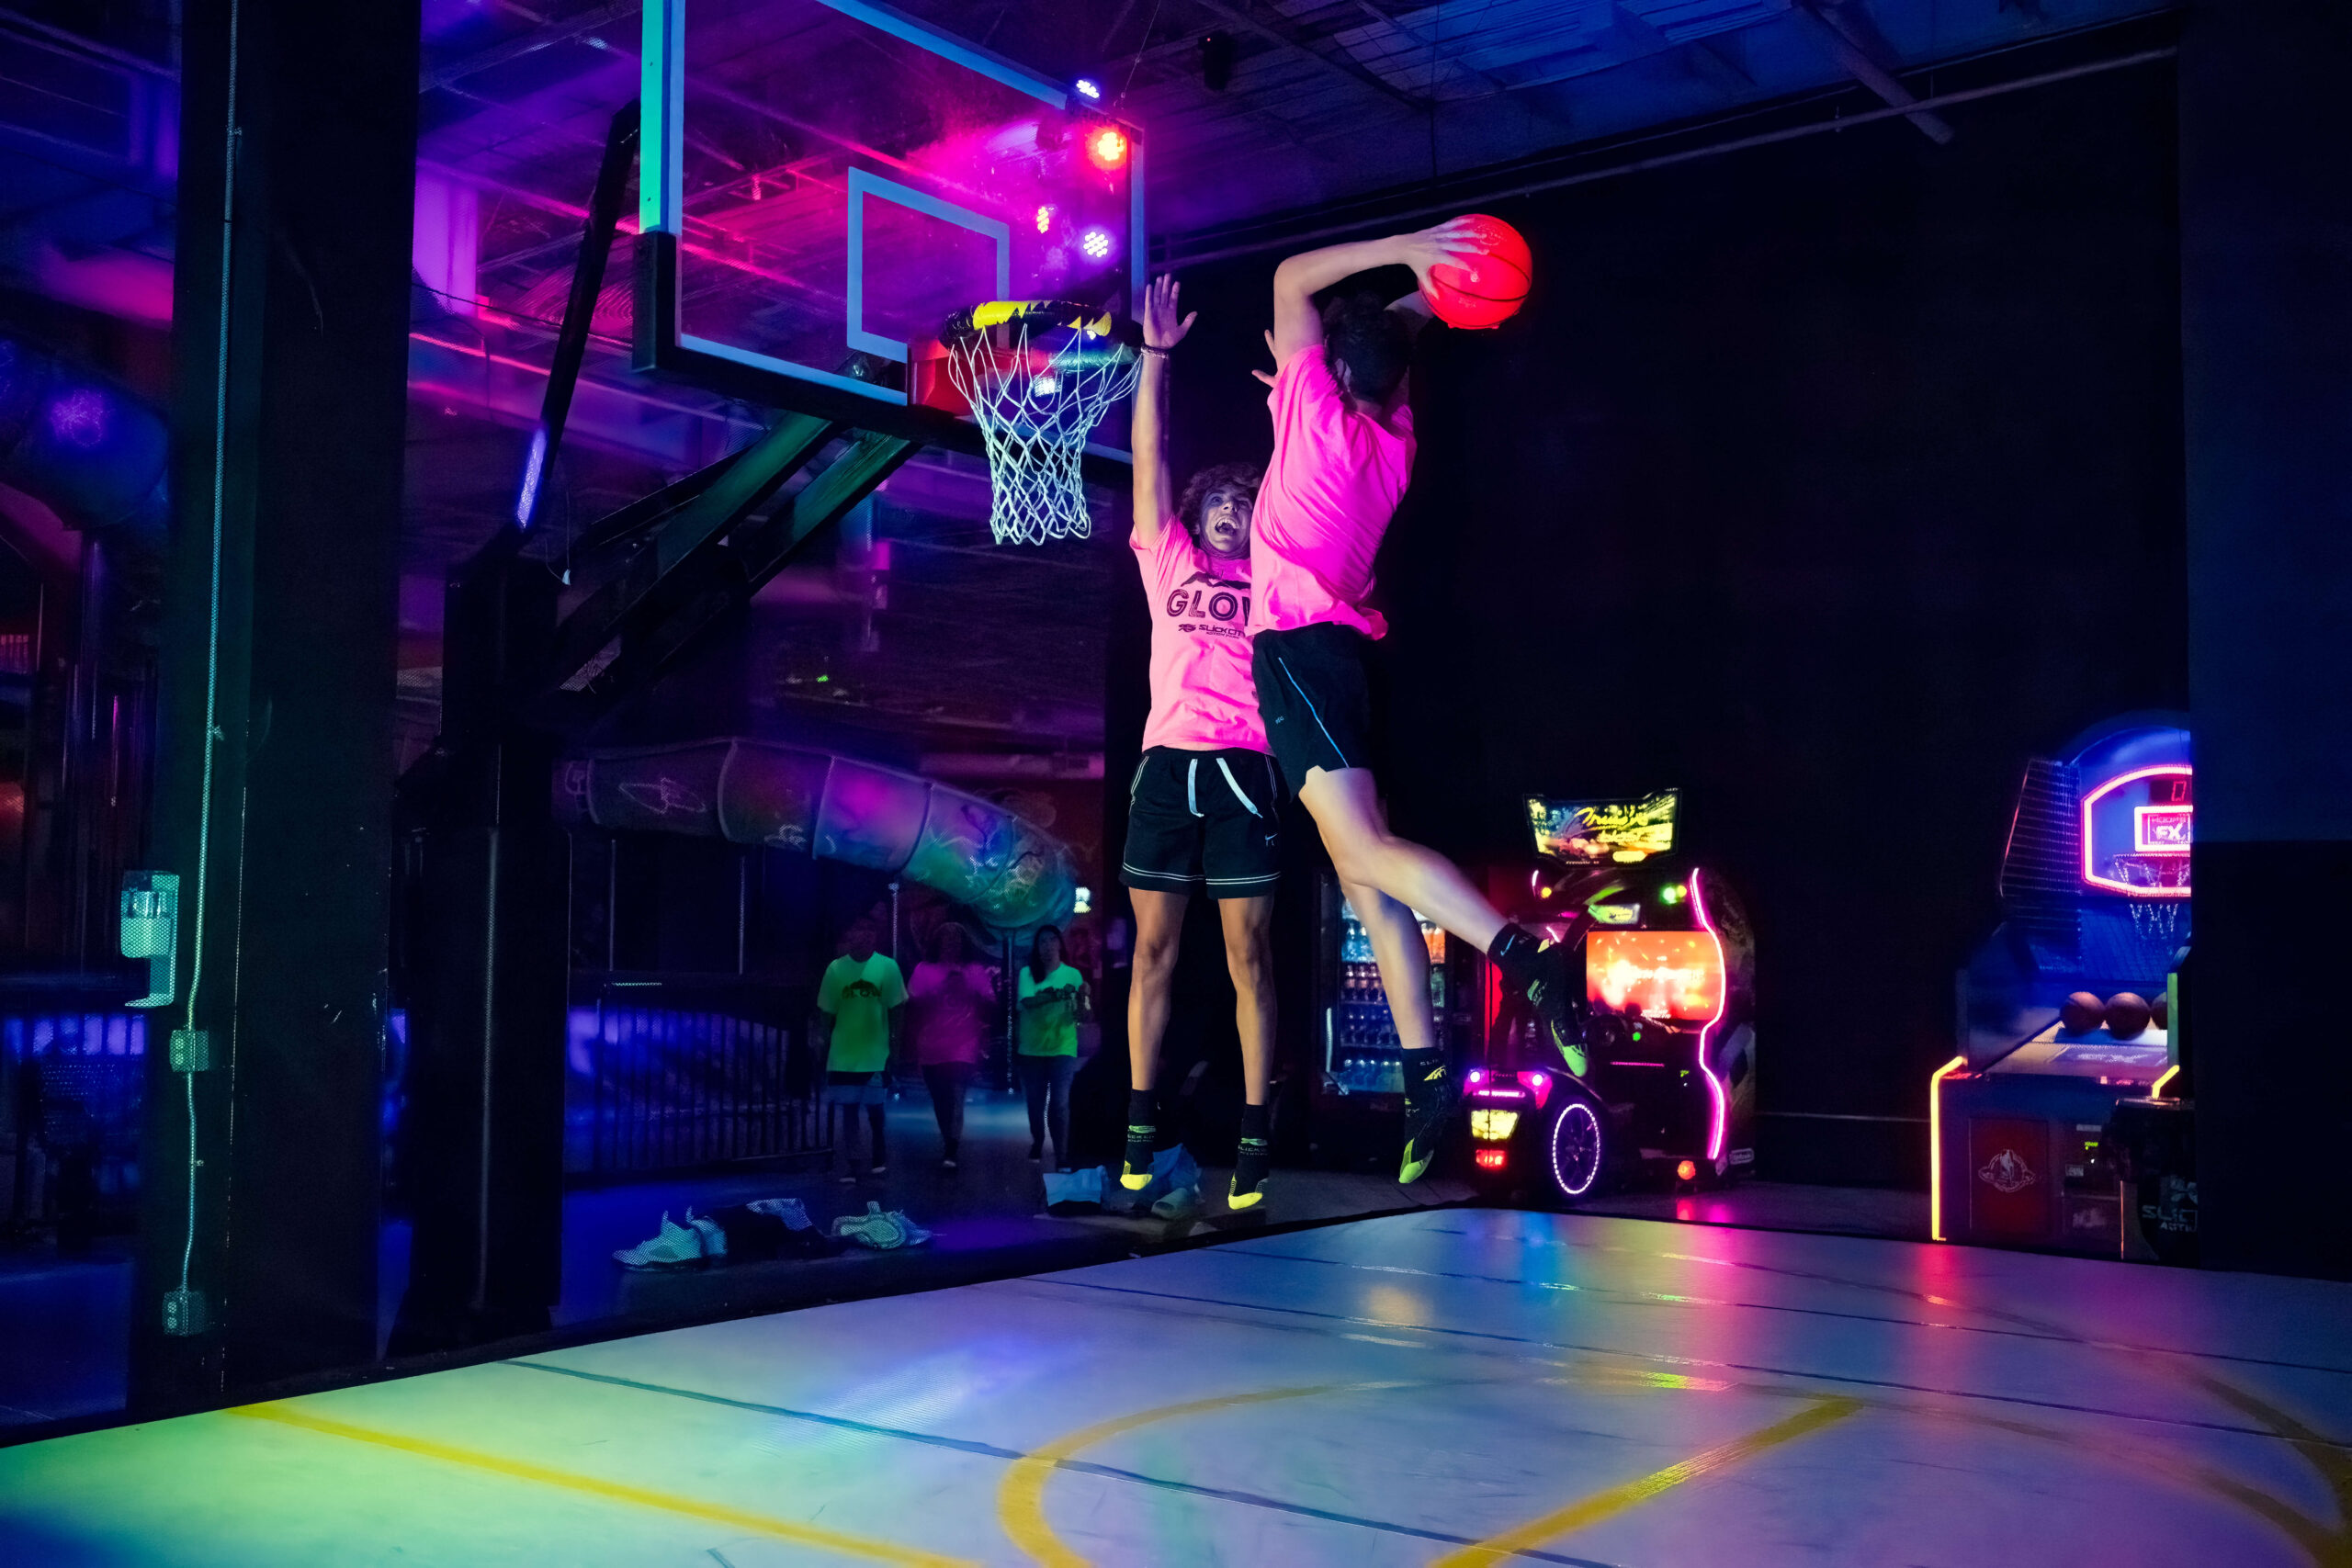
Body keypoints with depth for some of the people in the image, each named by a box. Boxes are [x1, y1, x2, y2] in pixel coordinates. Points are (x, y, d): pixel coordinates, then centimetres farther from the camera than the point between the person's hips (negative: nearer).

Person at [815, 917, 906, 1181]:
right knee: (849, 1107, 4)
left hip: (876, 1053, -1)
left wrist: (894, 1039, -3)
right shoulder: (836, 968, -1)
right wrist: (825, 1041, 2)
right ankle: (850, 1165, 10)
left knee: (874, 1106, 8)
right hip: (843, 1053, 1)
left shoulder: (887, 966, -4)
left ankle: (879, 1154, 30)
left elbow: (896, 1008, 1)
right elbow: (826, 1011, 4)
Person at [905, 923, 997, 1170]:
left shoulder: (975, 971, 7)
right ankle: (950, 1145, 31)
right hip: (931, 1048, 2)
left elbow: (989, 1003, 1)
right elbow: (912, 1003, -1)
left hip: (963, 1047, -2)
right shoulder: (924, 969, 7)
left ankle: (950, 1154, -20)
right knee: (940, 1102, 12)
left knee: (956, 1100, -16)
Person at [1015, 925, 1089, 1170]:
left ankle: (1062, 1159, -9)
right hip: (1031, 1049, 1)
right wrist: (1055, 995, -35)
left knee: (1059, 1104, -12)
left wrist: (1082, 1000, -29)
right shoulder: (1027, 973, 0)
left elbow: (1084, 1014, -6)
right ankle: (1037, 1146, 35)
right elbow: (1027, 1001, -19)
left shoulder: (1072, 974, 1)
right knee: (1035, 1104, 11)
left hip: (1062, 1049, -1)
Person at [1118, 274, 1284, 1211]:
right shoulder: (1169, 562, 17)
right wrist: (1155, 354, 5)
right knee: (1154, 948, 3)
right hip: (1167, 760, 1)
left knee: (1248, 955, -1)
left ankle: (1254, 1134, 2)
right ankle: (1141, 1124, 11)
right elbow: (1150, 455, 11)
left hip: (1243, 767, -1)